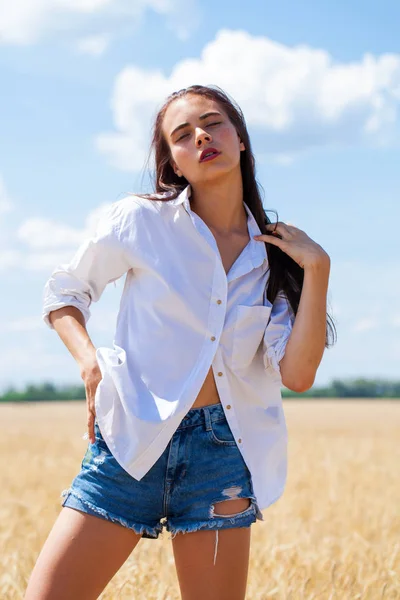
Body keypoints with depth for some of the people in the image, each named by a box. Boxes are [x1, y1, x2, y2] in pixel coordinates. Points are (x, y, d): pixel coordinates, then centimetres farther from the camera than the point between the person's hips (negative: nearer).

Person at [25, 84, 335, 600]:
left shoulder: (273, 255, 5)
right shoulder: (140, 220, -2)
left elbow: (296, 374, -3)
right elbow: (63, 292, 11)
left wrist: (317, 268, -7)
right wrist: (89, 361, -5)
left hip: (223, 453, 2)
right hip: (131, 441, -2)